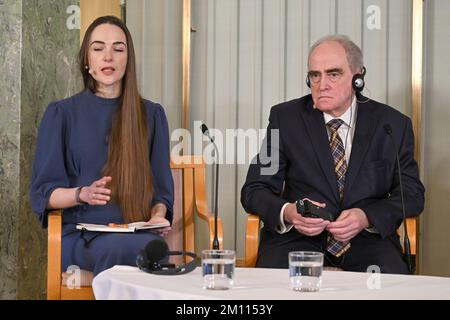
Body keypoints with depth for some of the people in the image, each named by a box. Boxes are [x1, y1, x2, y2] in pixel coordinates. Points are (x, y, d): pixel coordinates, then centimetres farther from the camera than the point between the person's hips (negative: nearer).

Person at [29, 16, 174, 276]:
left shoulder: (151, 115, 16)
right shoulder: (61, 113, 10)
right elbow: (42, 193, 7)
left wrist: (158, 215, -5)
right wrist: (81, 194, -13)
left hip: (138, 232, 2)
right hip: (80, 232, -2)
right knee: (117, 247, -38)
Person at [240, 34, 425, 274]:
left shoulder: (393, 124, 6)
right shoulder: (286, 117, 5)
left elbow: (412, 193, 7)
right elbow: (254, 190, 4)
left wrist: (367, 218, -15)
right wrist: (288, 213, -20)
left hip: (367, 238, 1)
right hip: (298, 236, 0)